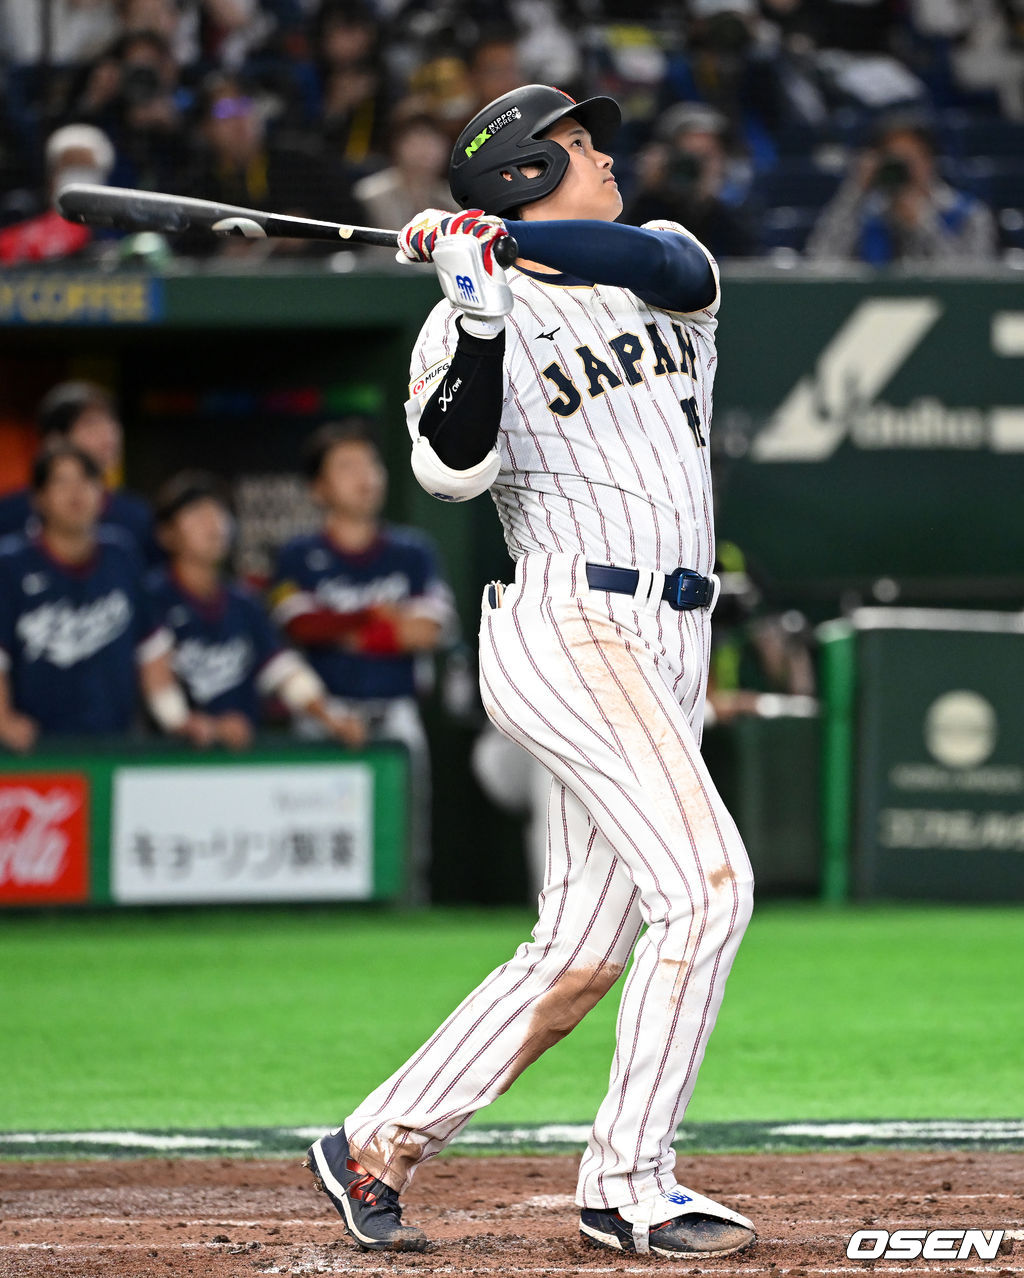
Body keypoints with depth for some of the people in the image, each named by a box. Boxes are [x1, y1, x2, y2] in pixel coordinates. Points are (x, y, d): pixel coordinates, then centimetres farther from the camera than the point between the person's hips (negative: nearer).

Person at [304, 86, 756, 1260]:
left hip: (669, 651, 7)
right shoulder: (467, 328, 0)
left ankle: (375, 1148, 13)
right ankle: (628, 1186, -15)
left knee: (580, 955, 4)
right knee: (708, 882, -19)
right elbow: (454, 468, -18)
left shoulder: (660, 267, 15)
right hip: (569, 627, -7)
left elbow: (666, 265, -11)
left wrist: (507, 236, -20)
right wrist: (481, 310, -25)